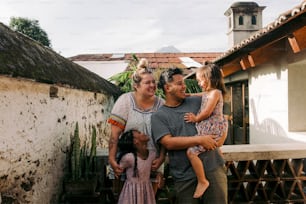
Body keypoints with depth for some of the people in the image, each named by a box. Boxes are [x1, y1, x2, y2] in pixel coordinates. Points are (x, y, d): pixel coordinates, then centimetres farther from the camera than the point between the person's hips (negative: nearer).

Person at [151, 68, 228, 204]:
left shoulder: (196, 101, 7)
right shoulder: (158, 116, -1)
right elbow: (168, 143, -13)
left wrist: (220, 139, 5)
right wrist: (199, 140, -19)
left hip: (213, 167, 2)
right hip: (185, 176, -2)